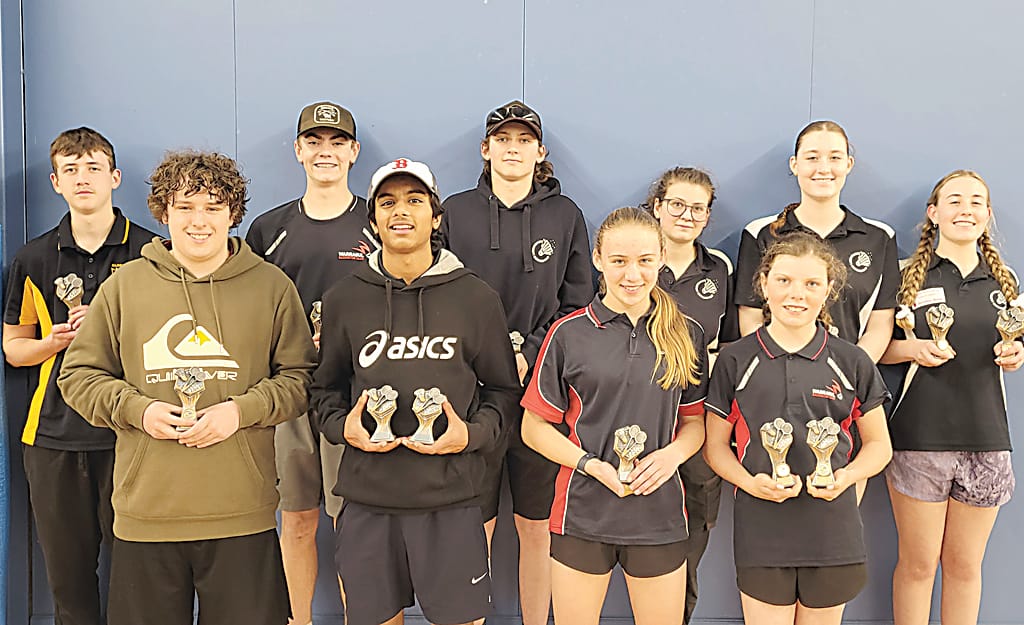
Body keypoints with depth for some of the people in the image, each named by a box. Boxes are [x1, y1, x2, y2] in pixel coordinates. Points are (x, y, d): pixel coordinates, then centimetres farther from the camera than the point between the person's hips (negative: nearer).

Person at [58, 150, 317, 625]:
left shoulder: (271, 286, 3)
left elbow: (299, 376, 5)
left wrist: (241, 410, -11)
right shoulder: (123, 286, 5)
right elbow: (79, 375, 10)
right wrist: (138, 409, -8)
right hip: (145, 516, 1)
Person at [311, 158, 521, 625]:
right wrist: (341, 426, -5)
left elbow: (503, 389, 8)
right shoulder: (344, 298, 6)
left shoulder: (476, 297, 2)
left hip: (450, 499, -1)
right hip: (366, 499, 1)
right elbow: (324, 388, 15)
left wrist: (473, 434, -9)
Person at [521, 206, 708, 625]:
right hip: (583, 514, -2)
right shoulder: (569, 333, -5)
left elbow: (695, 421, 11)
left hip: (659, 514, 2)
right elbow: (534, 427, -2)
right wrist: (591, 465, -16)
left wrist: (673, 453, -11)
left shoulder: (685, 335, 3)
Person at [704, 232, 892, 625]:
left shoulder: (852, 363, 3)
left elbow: (879, 444, 11)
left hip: (832, 531, 1)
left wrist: (847, 476, -10)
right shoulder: (735, 361, 1)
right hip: (760, 532, -1)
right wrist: (749, 482, -13)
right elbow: (715, 445, 5)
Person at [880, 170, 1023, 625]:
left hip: (984, 439, 4)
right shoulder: (907, 276, -1)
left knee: (965, 565, 12)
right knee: (917, 564, 4)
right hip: (920, 437, -3)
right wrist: (915, 349, -15)